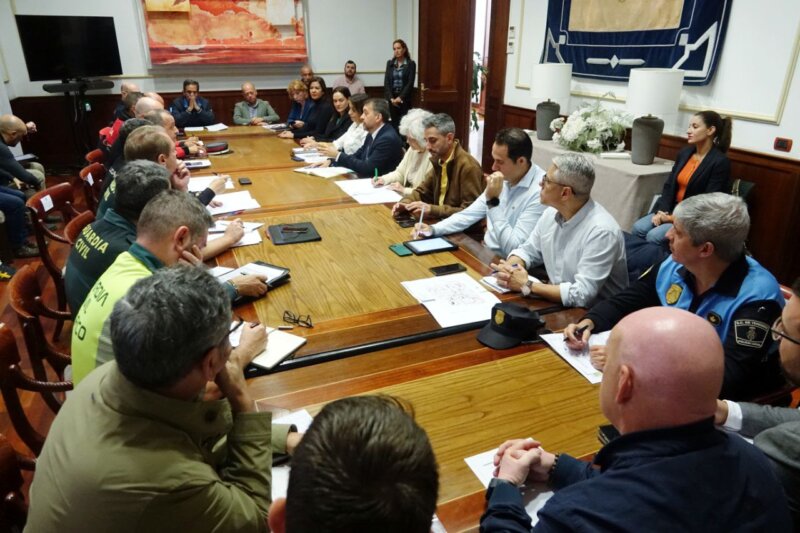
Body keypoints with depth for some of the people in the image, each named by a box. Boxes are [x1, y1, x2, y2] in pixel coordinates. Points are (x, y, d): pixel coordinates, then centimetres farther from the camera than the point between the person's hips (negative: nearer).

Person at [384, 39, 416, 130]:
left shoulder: (411, 64, 2)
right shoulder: (389, 63, 11)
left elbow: (410, 83, -6)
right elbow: (386, 82, 4)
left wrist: (400, 97, -14)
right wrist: (391, 98, -9)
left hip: (404, 99, -2)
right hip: (391, 99, 2)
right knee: (392, 123, -3)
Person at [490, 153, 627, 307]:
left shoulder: (601, 231, -24)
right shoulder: (551, 213, 0)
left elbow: (582, 295, -28)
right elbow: (528, 250, 12)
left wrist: (527, 286, -22)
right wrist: (509, 268, -10)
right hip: (556, 304, 7)